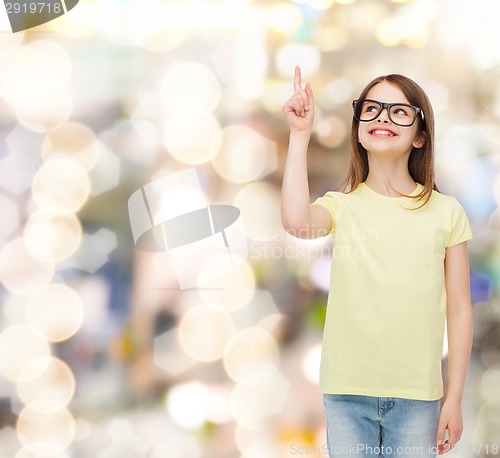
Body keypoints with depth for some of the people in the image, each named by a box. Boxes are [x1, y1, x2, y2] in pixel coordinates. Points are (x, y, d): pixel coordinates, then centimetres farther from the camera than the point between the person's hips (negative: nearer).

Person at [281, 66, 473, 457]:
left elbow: (459, 309, 3)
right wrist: (300, 134, -16)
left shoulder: (445, 212, 2)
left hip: (417, 397, 0)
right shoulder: (341, 205, 2)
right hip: (347, 394, 0)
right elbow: (297, 222, -22)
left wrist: (455, 399, 1)